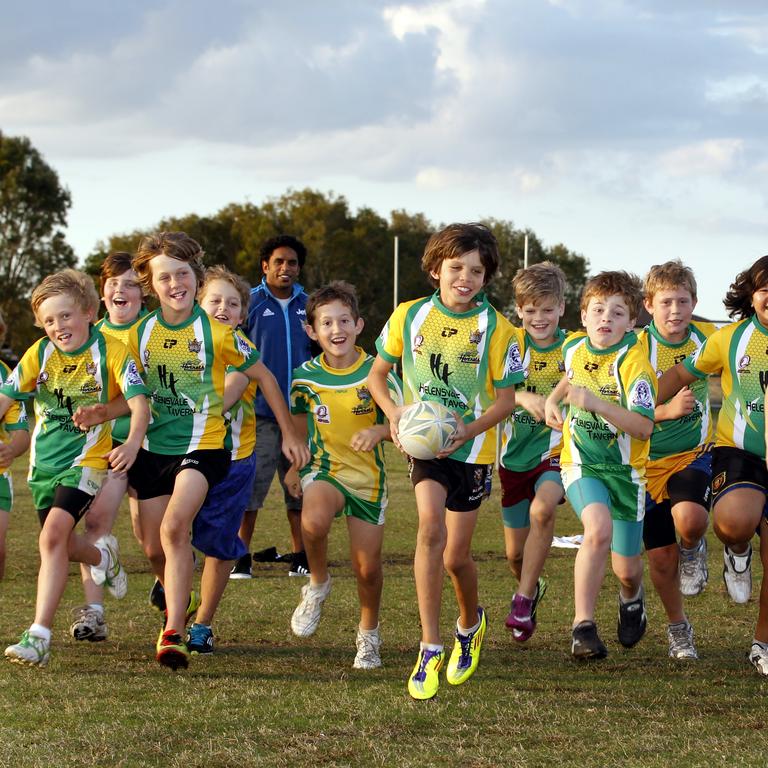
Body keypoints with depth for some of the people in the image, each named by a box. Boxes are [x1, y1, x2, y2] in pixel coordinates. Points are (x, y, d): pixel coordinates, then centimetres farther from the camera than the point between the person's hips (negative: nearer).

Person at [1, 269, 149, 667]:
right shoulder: (39, 354, 1)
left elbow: (138, 400, -16)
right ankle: (103, 556, 51)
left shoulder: (110, 350, -10)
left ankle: (39, 636, -25)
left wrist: (132, 443, -34)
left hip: (86, 460, -5)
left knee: (53, 535, -23)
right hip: (44, 462, 5)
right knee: (60, 544, 13)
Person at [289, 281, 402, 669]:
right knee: (314, 521, -35)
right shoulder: (305, 377, -2)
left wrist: (380, 430, -27)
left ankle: (369, 635, 30)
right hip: (324, 470, 0)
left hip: (368, 477, 0)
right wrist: (296, 465, 13)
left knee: (368, 569, 2)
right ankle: (318, 583, -4)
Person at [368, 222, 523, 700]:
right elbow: (377, 374, 9)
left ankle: (471, 621, 41)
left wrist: (468, 431, -20)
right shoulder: (409, 317, -2)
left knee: (456, 557, 5)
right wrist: (394, 412, -10)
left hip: (471, 447, 0)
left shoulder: (496, 329, -6)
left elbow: (506, 400, -4)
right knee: (431, 527, -25)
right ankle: (430, 648, -20)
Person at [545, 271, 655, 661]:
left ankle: (631, 597, 46)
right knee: (599, 529, -30)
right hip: (581, 464, 2)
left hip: (625, 468, -1)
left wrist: (595, 403, -36)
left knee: (626, 570, 7)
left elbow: (644, 427, -27)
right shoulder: (573, 346, -2)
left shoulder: (634, 362, -19)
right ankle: (583, 625, -23)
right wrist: (553, 398, 8)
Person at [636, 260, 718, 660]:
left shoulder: (707, 337, -7)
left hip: (694, 455, 1)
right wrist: (666, 410, -31)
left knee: (689, 519, -30)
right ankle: (678, 627, 28)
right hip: (648, 460, -1)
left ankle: (693, 549, 7)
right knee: (660, 556, 3)